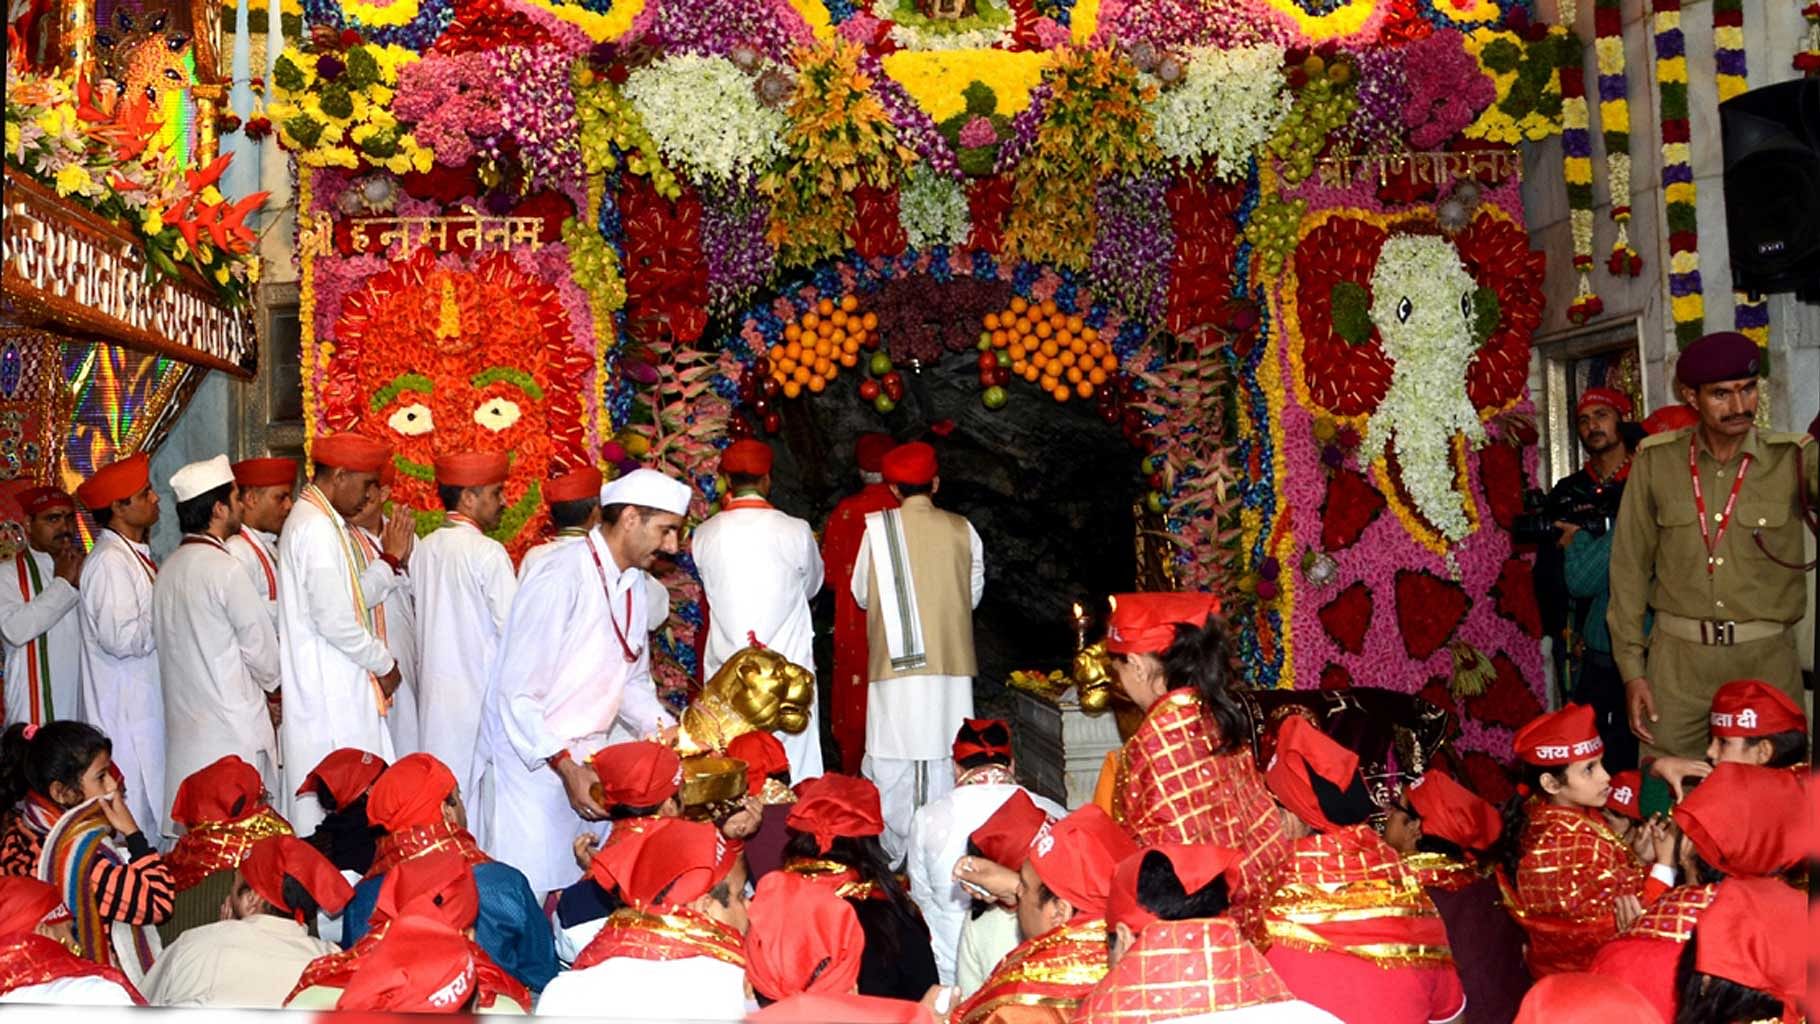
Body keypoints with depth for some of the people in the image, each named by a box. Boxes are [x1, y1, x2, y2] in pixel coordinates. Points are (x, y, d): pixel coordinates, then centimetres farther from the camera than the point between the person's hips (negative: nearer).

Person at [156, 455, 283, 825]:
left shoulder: (169, 568, 8)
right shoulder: (223, 568, -15)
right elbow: (260, 646, -9)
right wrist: (270, 682, 13)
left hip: (186, 725, 8)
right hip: (231, 726, -8)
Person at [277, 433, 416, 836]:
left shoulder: (319, 522, 16)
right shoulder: (317, 529, -16)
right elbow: (334, 619, -20)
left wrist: (390, 558, 13)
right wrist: (384, 664, -8)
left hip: (338, 692, 10)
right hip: (331, 696, -10)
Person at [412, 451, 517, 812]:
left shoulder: (423, 549, 6)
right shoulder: (487, 553, -14)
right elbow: (514, 627, -15)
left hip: (433, 691, 7)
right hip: (480, 691, -7)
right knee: (482, 791, 0)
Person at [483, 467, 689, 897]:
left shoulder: (633, 583, 8)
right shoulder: (561, 579, -19)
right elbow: (516, 694, -19)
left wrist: (668, 731, 2)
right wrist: (566, 767, -22)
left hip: (589, 763, 7)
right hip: (536, 763, -7)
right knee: (534, 893, -3)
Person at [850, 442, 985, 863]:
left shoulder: (878, 528, -3)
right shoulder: (961, 530, 0)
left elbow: (861, 594, 4)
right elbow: (973, 594, 8)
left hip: (895, 663, -1)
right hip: (950, 663, 1)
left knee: (892, 763, 6)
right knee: (943, 757, 7)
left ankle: (892, 854, 11)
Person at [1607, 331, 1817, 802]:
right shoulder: (1655, 460, 1)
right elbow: (1630, 565, 3)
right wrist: (1631, 668, 1)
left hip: (1767, 659, 0)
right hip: (1678, 658, 0)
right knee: (1665, 804, 3)